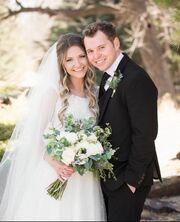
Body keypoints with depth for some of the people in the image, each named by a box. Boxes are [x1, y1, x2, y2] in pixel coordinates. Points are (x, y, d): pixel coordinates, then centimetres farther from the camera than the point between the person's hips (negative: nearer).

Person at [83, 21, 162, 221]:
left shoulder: (136, 79, -22)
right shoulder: (109, 77, 9)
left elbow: (145, 135, -23)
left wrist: (132, 178, -19)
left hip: (128, 181, -9)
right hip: (110, 175, 9)